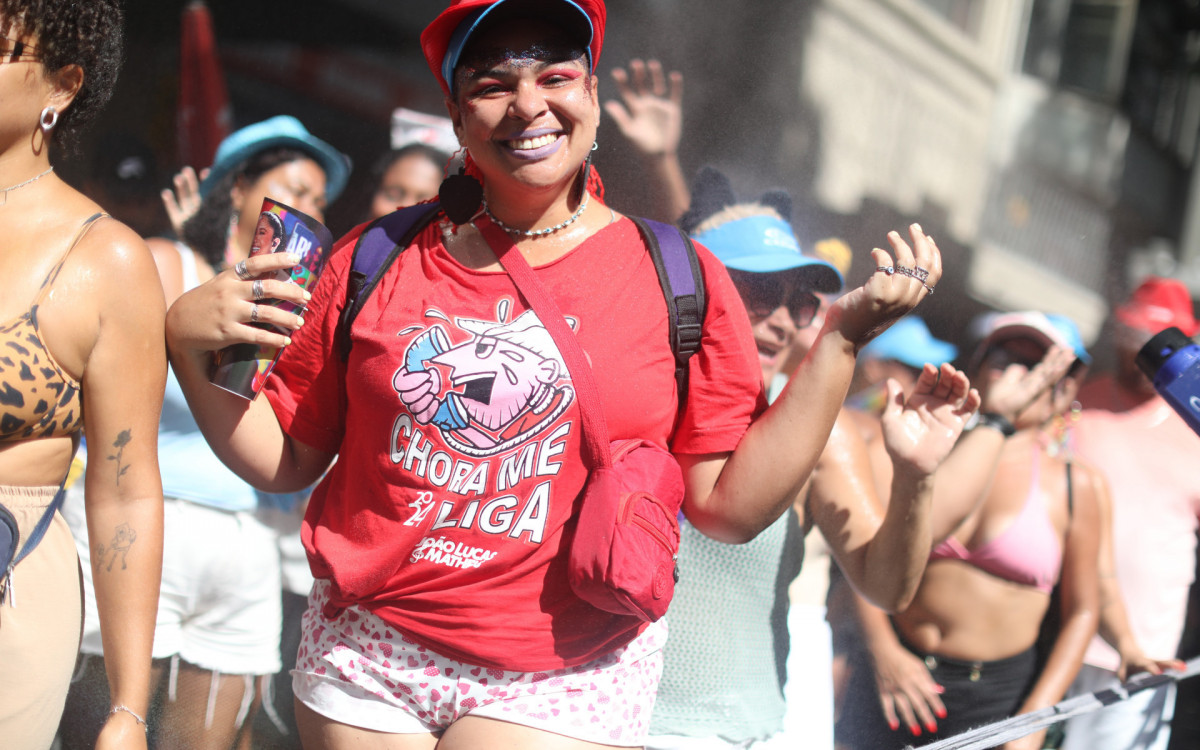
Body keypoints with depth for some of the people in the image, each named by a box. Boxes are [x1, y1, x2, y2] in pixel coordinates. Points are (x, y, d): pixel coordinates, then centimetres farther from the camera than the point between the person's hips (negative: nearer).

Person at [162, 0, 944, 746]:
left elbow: (731, 505, -4)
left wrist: (841, 339, -8)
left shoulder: (678, 282, -1)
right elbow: (285, 459, 7)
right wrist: (188, 346, -6)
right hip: (365, 663, 2)